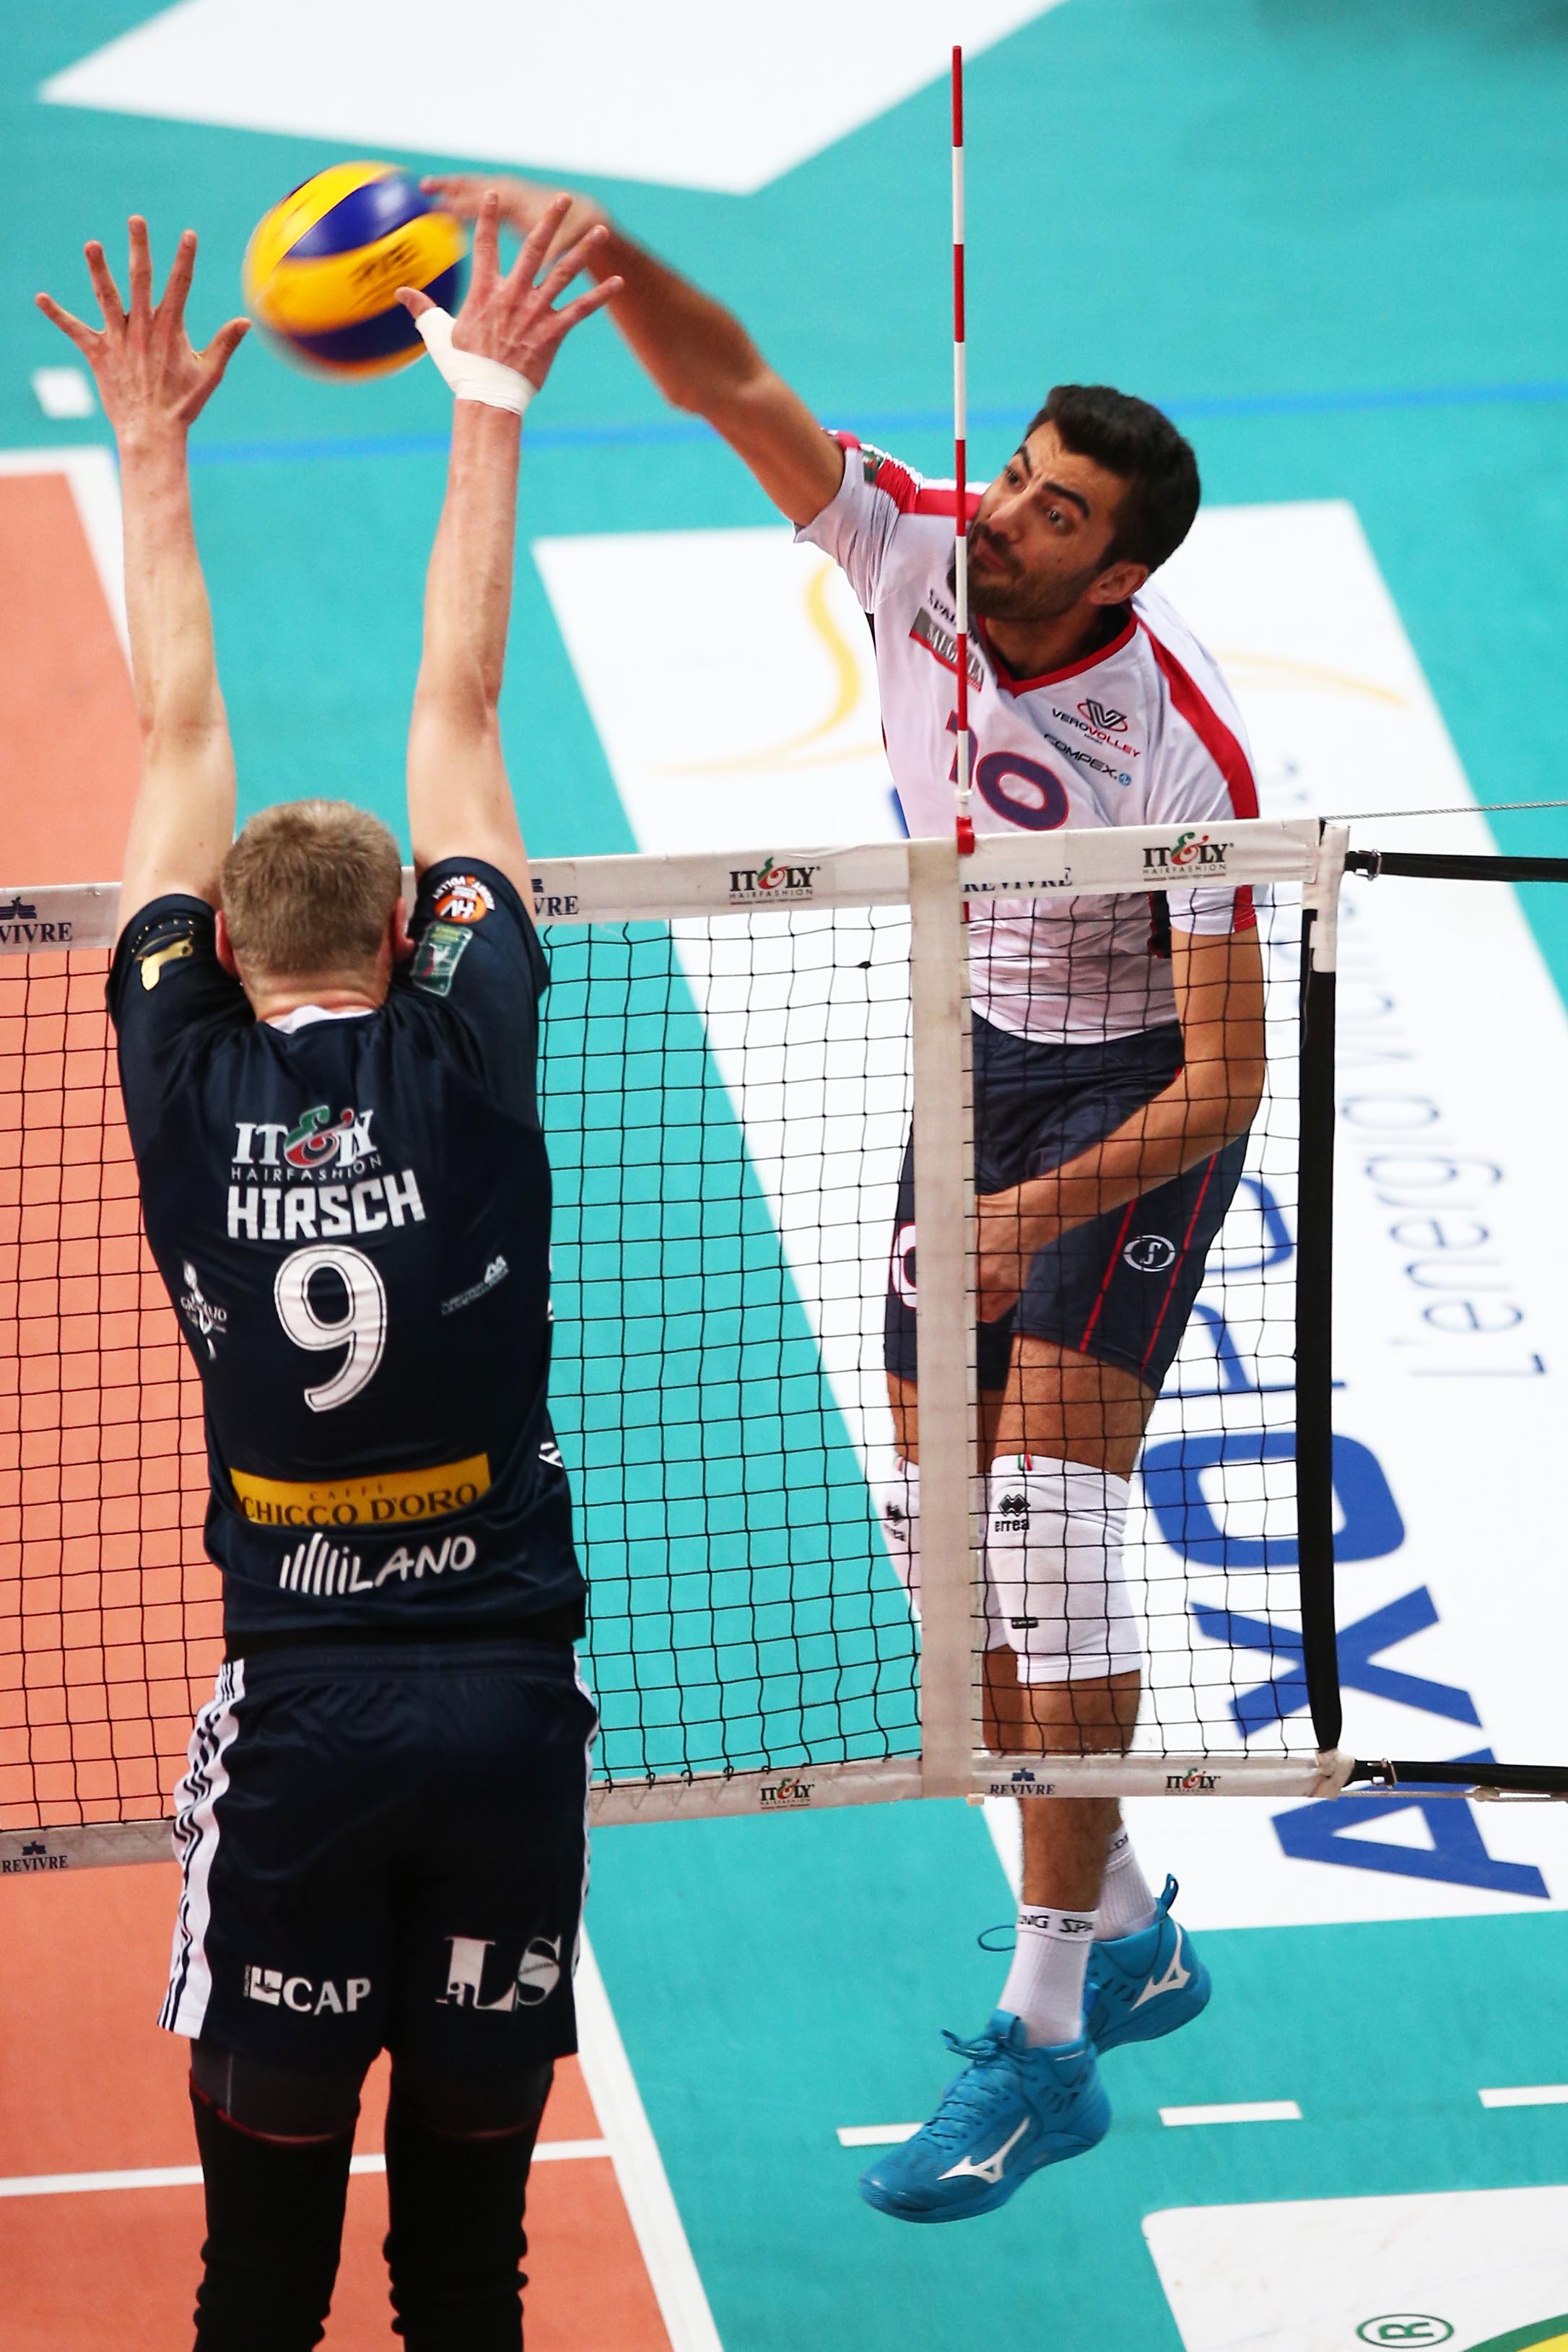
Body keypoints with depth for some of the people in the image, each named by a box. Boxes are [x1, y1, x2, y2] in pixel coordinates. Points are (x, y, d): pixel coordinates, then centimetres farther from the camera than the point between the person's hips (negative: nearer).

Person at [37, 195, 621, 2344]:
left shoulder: (192, 1092, -1)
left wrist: (155, 448, 18)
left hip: (299, 1718, 0)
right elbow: (460, 706, 7)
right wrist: (488, 406, 13)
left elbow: (179, 736, 9)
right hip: (508, 1699, 0)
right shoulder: (465, 1063, -2)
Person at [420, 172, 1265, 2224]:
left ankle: (1046, 2047, -15)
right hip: (978, 1061, 7)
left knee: (1049, 1511, -17)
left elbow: (1224, 1077, -27)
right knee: (939, 1523, 7)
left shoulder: (1183, 755, -30)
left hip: (1136, 1104, -7)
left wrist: (1049, 1209, -39)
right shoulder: (912, 552, -16)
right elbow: (727, 380, -21)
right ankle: (1124, 1937, 24)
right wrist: (606, 249, -41)